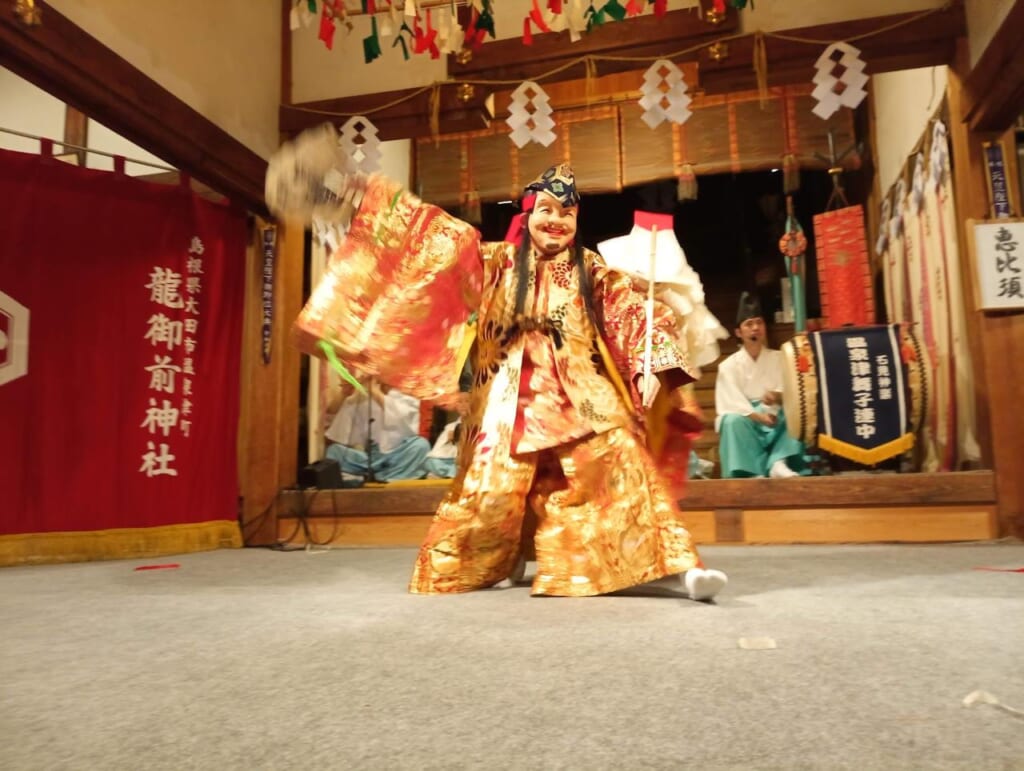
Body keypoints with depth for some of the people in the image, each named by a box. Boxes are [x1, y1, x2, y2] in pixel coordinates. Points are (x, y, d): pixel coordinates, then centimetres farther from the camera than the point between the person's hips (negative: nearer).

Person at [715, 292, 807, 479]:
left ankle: (779, 464, -39)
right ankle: (753, 472, -40)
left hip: (776, 418, 2)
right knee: (734, 421, -35)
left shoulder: (779, 358, 9)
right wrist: (758, 416, -28)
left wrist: (778, 397, -26)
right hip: (745, 420, -2)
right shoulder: (729, 365, 1)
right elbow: (731, 403, -10)